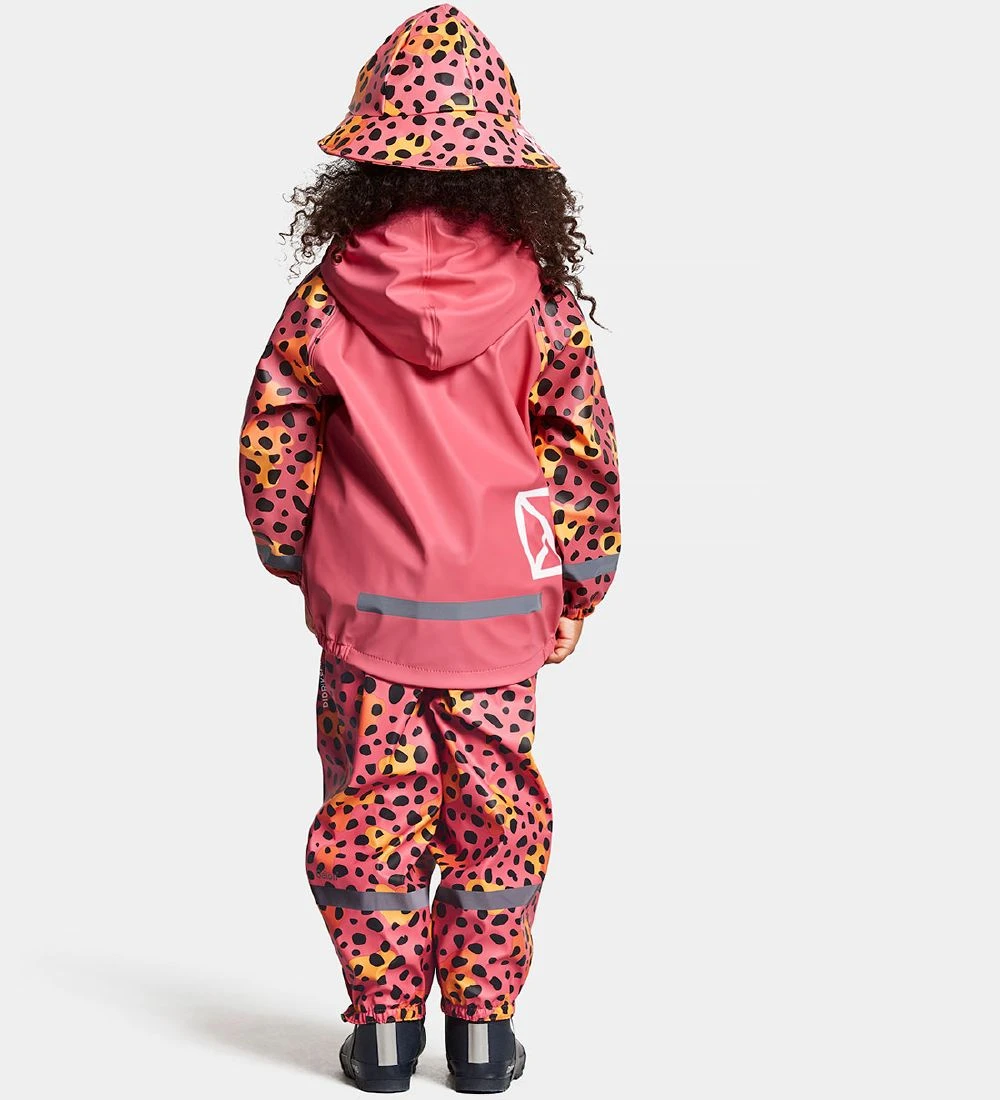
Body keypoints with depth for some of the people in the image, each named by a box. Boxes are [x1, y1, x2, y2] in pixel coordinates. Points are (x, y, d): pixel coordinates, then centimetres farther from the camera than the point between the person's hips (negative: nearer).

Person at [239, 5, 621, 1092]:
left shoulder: (328, 299, -8)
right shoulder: (540, 300, -8)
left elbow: (270, 446, -3)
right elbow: (587, 454, -3)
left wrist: (300, 562, 13)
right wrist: (576, 591, 9)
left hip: (365, 608, 0)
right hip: (501, 616, 0)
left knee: (372, 815, 11)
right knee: (496, 816, 12)